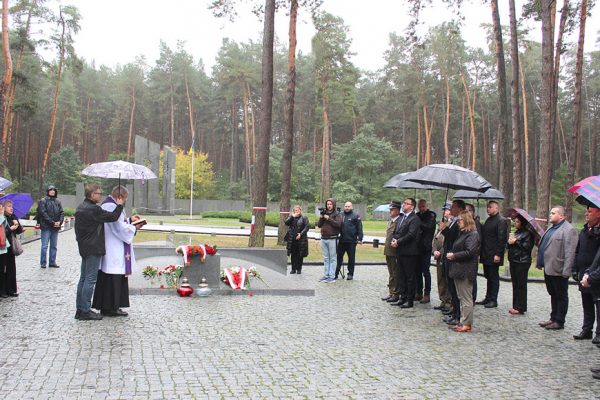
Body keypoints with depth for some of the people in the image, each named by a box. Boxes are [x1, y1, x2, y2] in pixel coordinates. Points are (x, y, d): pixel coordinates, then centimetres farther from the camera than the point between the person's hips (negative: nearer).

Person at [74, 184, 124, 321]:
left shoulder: (80, 207, 12)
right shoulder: (93, 209, -19)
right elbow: (113, 217, -18)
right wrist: (120, 205, -2)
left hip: (84, 247, 10)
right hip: (93, 249, -10)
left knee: (83, 278, 13)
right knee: (90, 279, -5)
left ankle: (80, 309, 18)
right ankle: (85, 311, -2)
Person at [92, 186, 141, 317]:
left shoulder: (107, 205, 15)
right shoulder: (111, 207, -18)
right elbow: (120, 229, -19)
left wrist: (129, 220, 18)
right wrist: (134, 228, -5)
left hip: (110, 250, 11)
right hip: (113, 252, -11)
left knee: (108, 279, 14)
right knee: (113, 278, -4)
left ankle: (106, 306, 20)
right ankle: (111, 308, 3)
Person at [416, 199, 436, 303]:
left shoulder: (431, 215, -4)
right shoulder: (417, 215, 13)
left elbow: (428, 227, -20)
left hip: (426, 247, -6)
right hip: (417, 247, 6)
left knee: (426, 271, -2)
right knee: (418, 271, 11)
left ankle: (427, 294, 3)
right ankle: (419, 293, 19)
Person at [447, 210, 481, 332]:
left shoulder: (472, 235, -13)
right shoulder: (463, 233, 18)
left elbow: (469, 252, -22)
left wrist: (454, 255, -14)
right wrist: (451, 254, 5)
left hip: (466, 271, -10)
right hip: (459, 270, 10)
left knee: (466, 298, -4)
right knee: (461, 298, 14)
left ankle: (467, 323, 0)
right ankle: (463, 321, 20)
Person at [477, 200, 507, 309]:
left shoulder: (501, 221, -11)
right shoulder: (488, 220, 17)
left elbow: (502, 239, -17)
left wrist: (498, 254, -21)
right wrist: (482, 252, 14)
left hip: (494, 256, -8)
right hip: (486, 255, 8)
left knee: (494, 277, -1)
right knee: (488, 276, 14)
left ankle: (493, 300, 5)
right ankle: (488, 298, 22)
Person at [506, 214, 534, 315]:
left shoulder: (527, 233, -7)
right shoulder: (515, 233, 18)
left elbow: (527, 246, -19)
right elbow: (508, 246, 19)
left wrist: (516, 242, -14)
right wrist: (509, 242, -3)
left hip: (522, 262, -8)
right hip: (513, 260, 8)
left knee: (521, 285, -4)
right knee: (515, 284, 11)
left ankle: (520, 308, 1)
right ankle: (515, 306, 17)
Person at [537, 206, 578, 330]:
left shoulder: (568, 230, -16)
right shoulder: (551, 228, 15)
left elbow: (570, 252, -21)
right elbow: (544, 245, 22)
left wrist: (566, 271, -24)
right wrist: (541, 263, 17)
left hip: (558, 270, -9)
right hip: (548, 269, 9)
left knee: (561, 296, 3)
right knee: (553, 295, 17)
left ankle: (559, 322, 10)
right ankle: (553, 318, 27)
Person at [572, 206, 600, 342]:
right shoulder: (584, 230, 12)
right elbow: (577, 251, 15)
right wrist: (575, 269, 12)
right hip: (584, 274, 7)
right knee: (586, 304, 15)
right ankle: (586, 330, 25)